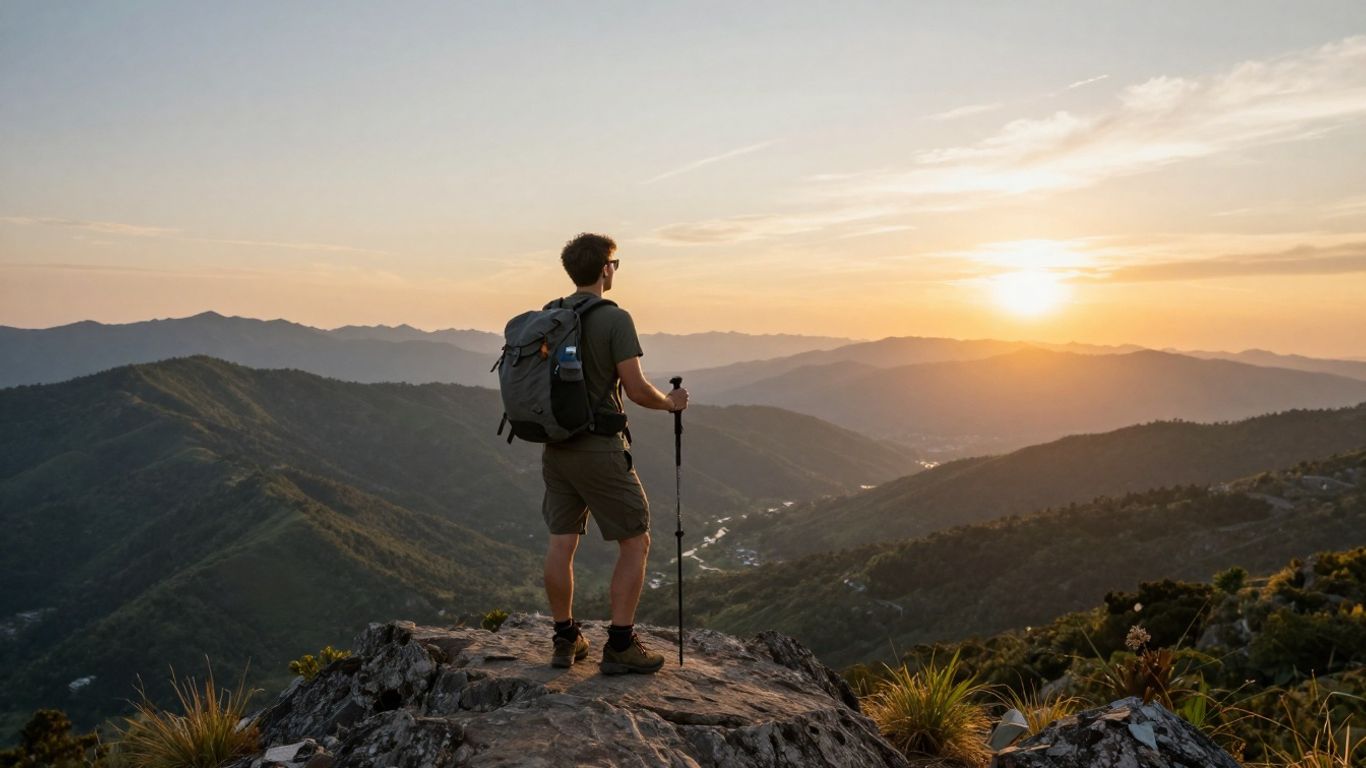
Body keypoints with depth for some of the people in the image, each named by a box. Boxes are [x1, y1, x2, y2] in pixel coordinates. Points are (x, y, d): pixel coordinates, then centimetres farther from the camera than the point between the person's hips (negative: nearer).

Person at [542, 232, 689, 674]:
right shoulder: (614, 319, -13)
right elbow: (636, 390, -16)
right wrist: (670, 403, 3)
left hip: (556, 448, 7)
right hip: (599, 449, -7)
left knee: (561, 542, 11)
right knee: (635, 542, 4)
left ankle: (566, 640, 21)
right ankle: (620, 647, 4)